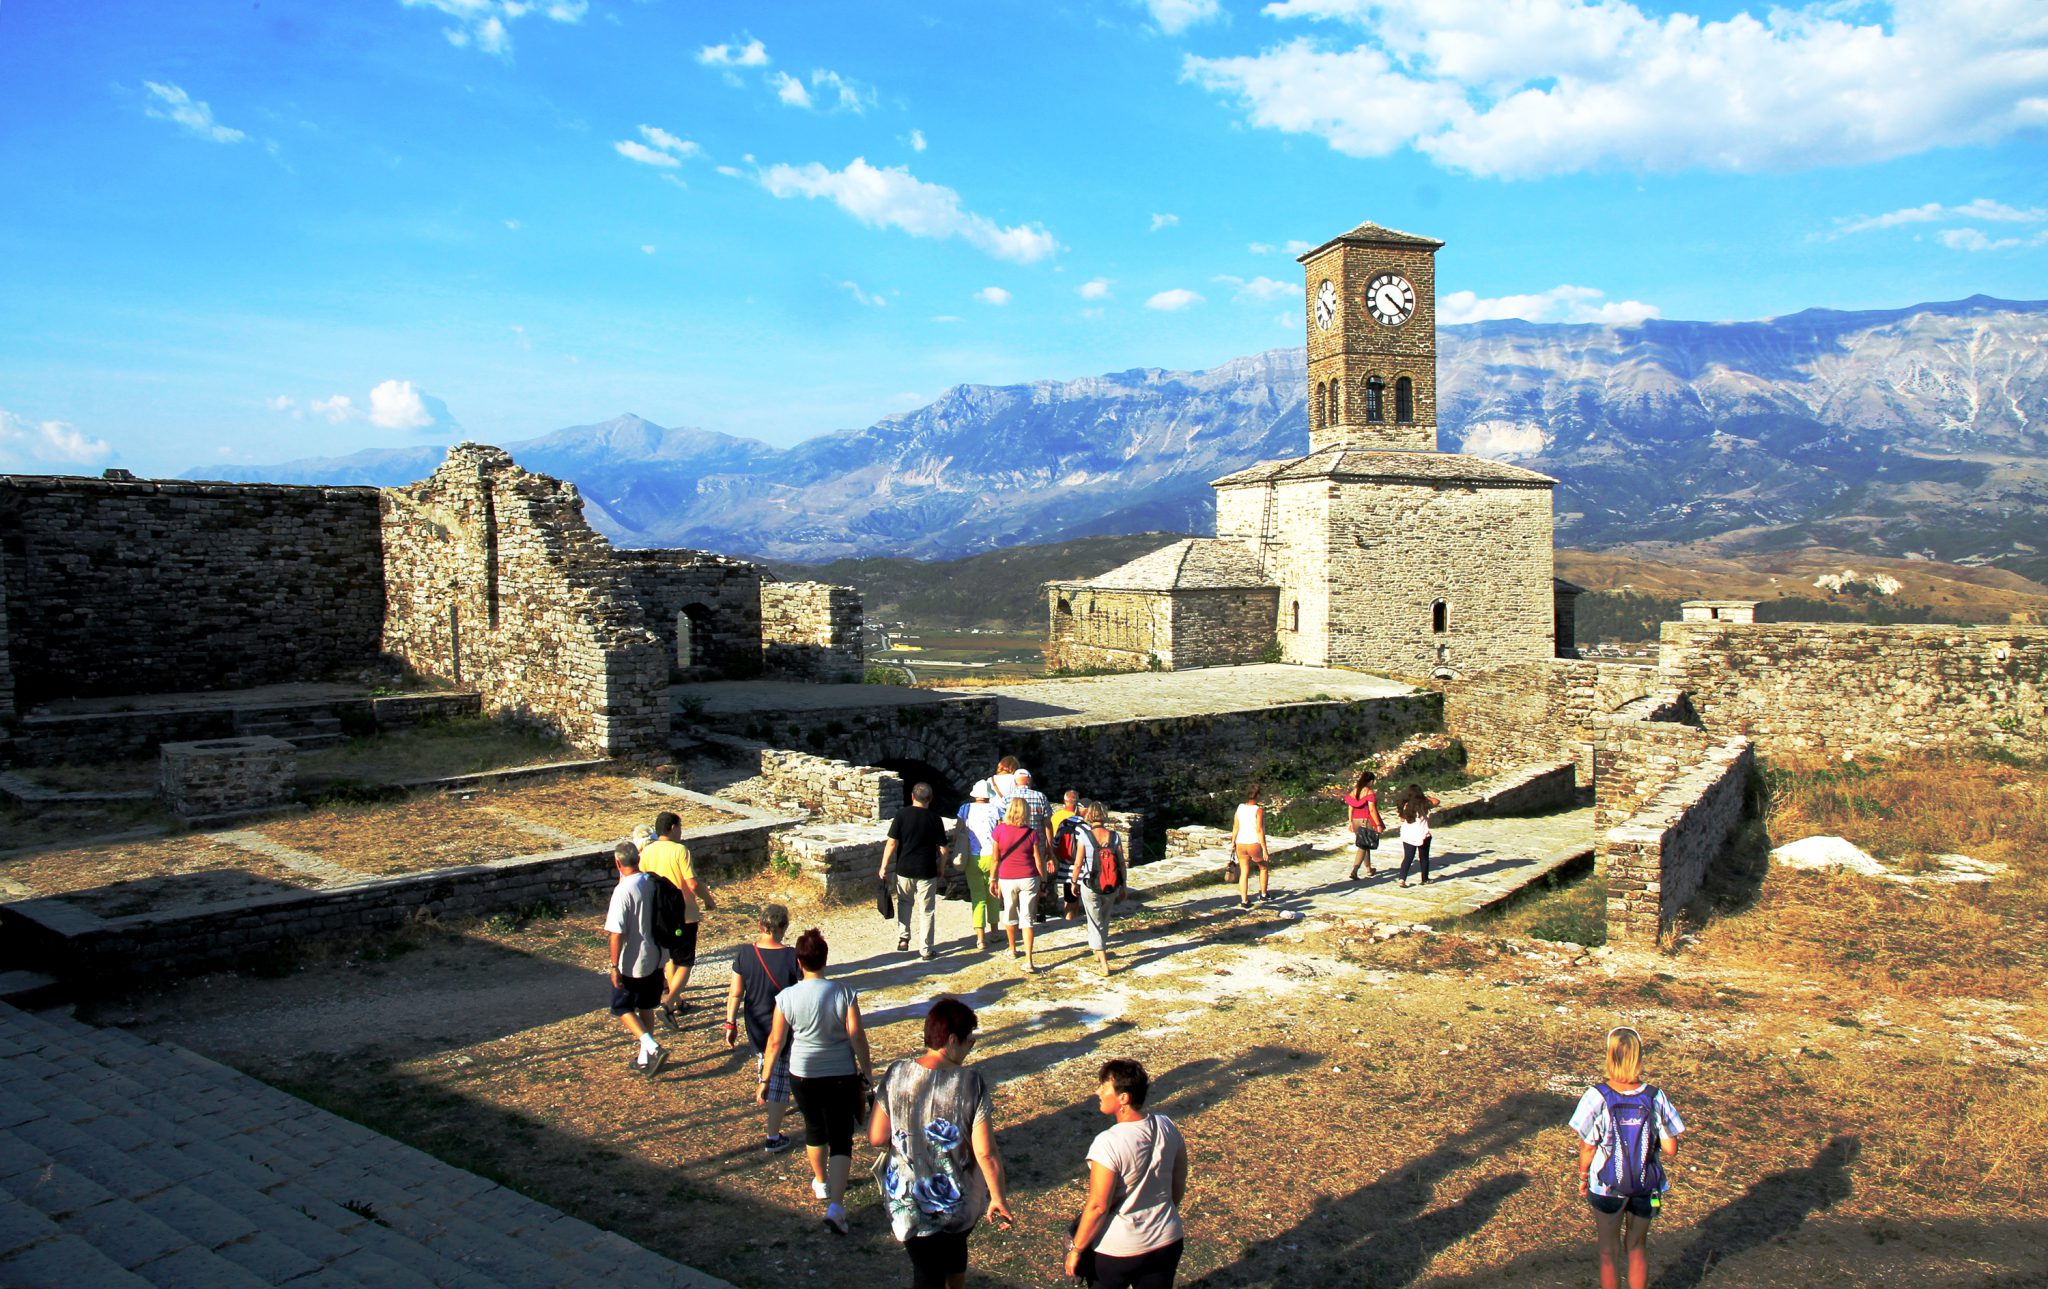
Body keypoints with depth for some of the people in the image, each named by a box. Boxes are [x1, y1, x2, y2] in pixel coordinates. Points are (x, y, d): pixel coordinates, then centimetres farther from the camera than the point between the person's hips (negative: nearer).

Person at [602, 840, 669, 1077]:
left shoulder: (623, 890, -22)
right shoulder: (651, 883, -1)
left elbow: (617, 932, -22)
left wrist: (615, 966, -15)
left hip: (632, 963, -7)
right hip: (654, 958, 7)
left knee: (622, 1008, 9)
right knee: (646, 1008, 19)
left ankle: (653, 1048, -7)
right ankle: (645, 1058, 27)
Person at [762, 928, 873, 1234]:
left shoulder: (786, 997, -11)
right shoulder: (844, 994, -13)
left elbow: (775, 1042, -5)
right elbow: (857, 1036, -12)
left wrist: (764, 1079, 6)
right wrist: (865, 1071, 0)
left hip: (802, 1075, 2)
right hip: (841, 1076, -2)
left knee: (814, 1127, 25)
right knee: (841, 1139, 4)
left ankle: (820, 1183, 46)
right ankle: (835, 1205, -9)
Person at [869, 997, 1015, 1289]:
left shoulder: (897, 1074, -16)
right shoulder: (971, 1083, -22)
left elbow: (876, 1138, -9)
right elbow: (986, 1152, -20)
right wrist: (998, 1198, -5)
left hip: (909, 1200, 0)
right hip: (960, 1202, 0)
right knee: (955, 1246, 31)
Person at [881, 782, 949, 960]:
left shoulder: (902, 814, -6)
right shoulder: (934, 817, -4)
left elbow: (891, 842, -9)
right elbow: (943, 847, -2)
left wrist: (884, 867, -1)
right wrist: (941, 867, 12)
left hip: (904, 869, 1)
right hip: (927, 871, -1)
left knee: (904, 903, 23)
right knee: (927, 910, 7)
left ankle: (903, 939, 17)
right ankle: (926, 949, 9)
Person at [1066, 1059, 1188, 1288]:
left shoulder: (1108, 1143, -27)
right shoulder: (1167, 1127, -9)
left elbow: (1098, 1206, -21)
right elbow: (1179, 1186, 5)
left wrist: (1076, 1249, -8)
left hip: (1118, 1250, -5)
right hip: (1167, 1243, 5)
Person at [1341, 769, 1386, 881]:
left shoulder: (1354, 791, 7)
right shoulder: (1369, 792, -12)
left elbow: (1350, 808, 9)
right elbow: (1372, 810, -16)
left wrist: (1351, 823, 16)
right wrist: (1378, 824, -12)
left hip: (1356, 821, 7)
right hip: (1366, 821, -7)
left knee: (1364, 845, 20)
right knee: (1363, 846, -4)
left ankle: (1369, 870, 31)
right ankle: (1354, 871, -16)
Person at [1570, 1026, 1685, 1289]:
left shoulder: (1597, 1097, -20)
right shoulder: (1656, 1097, -14)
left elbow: (1587, 1147, -14)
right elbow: (1671, 1150, -9)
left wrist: (1583, 1176, 3)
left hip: (1607, 1186, -2)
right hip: (1646, 1187, 2)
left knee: (1609, 1251, 17)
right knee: (1637, 1247, 22)